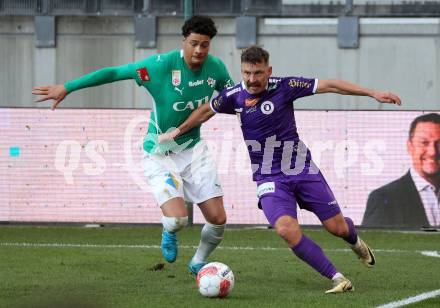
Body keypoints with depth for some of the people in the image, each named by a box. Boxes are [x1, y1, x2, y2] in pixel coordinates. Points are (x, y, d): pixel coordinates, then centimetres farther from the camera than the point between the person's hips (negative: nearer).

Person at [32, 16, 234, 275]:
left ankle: (199, 263, 30)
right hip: (160, 154, -4)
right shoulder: (163, 65, -21)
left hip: (193, 149, 4)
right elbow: (113, 73, -17)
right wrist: (67, 88, -18)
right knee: (177, 220, -22)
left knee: (218, 219, -2)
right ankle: (170, 233, 19)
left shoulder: (216, 68, -6)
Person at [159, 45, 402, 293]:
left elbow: (329, 86, -10)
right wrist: (178, 131, 26)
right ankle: (337, 279, -16)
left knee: (337, 227, 3)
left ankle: (356, 242, 44)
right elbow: (207, 111, 17)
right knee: (287, 229, -26)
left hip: (302, 169, 0)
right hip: (269, 178, 0)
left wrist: (373, 93, -13)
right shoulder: (233, 96, -5)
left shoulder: (284, 87, -11)